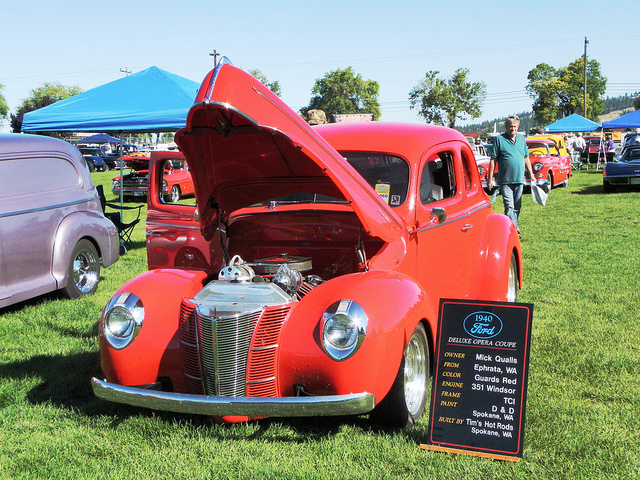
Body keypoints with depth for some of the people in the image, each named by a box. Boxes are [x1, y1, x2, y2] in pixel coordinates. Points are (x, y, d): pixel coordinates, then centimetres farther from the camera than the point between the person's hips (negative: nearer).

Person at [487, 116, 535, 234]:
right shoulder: (499, 139, -1)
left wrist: (531, 174, 18)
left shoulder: (522, 139, 14)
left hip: (519, 180, 5)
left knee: (517, 206, 10)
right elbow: (493, 160, -2)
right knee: (509, 206, -13)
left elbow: (526, 158, 22)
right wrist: (490, 178, -6)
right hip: (505, 180, -5)